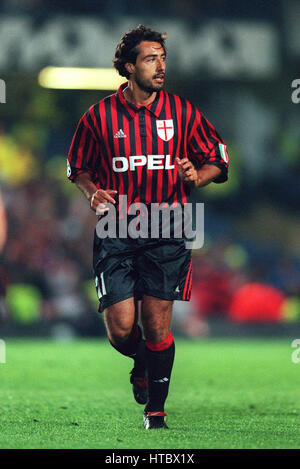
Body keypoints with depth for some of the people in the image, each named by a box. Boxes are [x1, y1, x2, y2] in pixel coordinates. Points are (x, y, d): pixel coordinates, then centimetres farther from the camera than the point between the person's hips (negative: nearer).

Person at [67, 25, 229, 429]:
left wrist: (195, 177, -9)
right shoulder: (100, 115, 3)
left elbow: (218, 161, 11)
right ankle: (142, 364, 28)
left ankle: (155, 409, 13)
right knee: (121, 327, -7)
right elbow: (78, 167, 16)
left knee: (157, 323, -4)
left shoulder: (182, 112, 4)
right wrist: (93, 191, -4)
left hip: (166, 232, 0)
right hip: (116, 231, 0)